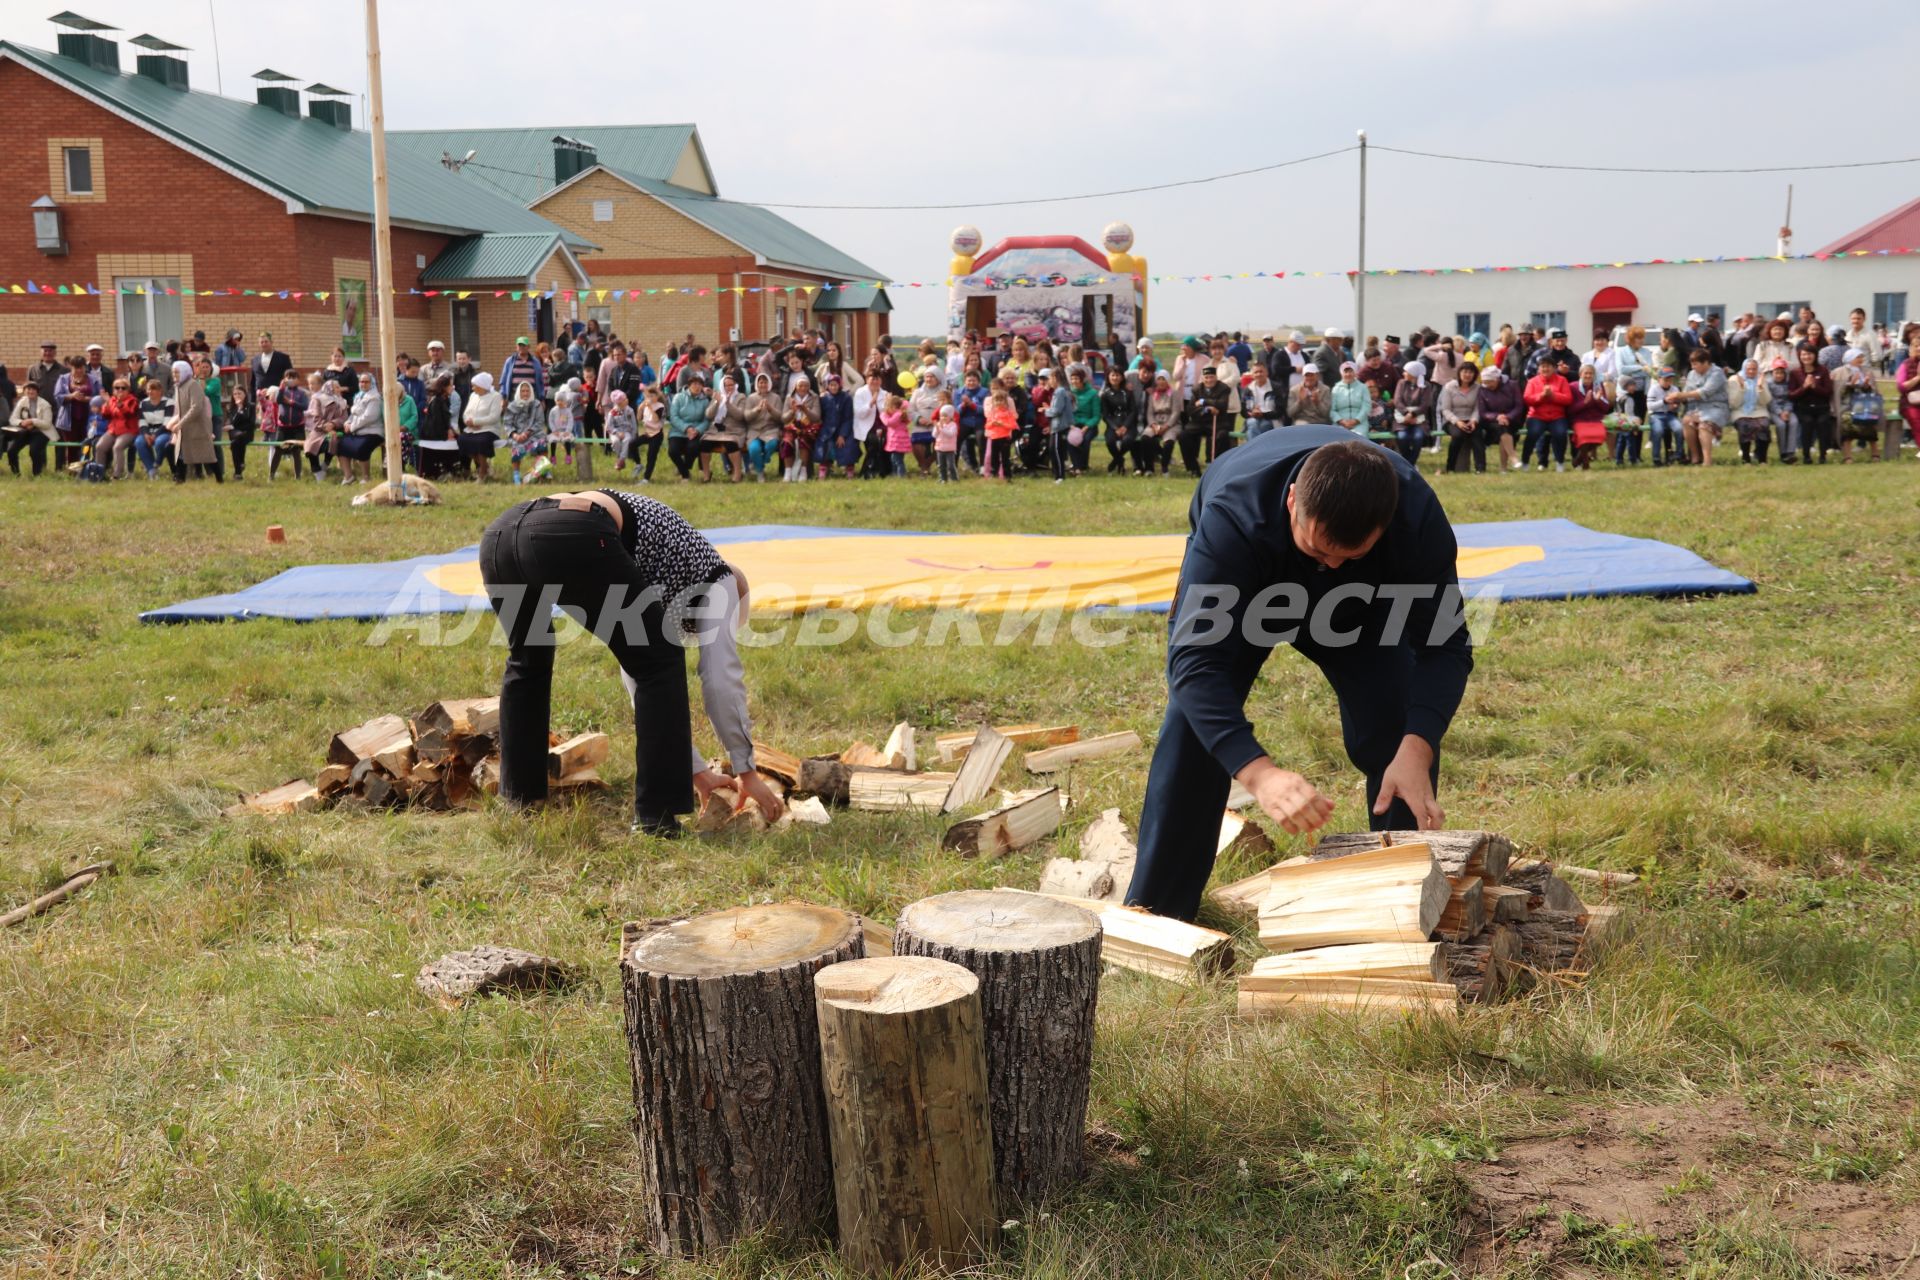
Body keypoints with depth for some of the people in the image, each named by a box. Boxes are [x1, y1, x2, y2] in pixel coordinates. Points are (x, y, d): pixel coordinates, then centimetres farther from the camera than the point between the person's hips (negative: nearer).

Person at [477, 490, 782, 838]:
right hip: (570, 539, -8)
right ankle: (655, 816, 11)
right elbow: (721, 679, 18)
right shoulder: (716, 577, 25)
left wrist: (695, 770, 47)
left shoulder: (653, 587, 42)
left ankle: (519, 799, 38)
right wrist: (747, 772, 27)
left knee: (528, 660, 35)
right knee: (659, 665, 13)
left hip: (499, 534, 8)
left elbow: (638, 677, 45)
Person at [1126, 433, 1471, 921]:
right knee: (1194, 725, -16)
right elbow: (1195, 660, -48)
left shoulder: (1417, 513, -36)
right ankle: (1153, 912, -6)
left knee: (1399, 730, -14)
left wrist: (1416, 749, -47)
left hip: (1359, 604, 2)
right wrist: (1258, 772, -61)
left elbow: (1444, 645, -29)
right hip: (1234, 594, -1)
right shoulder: (1232, 513, -44)